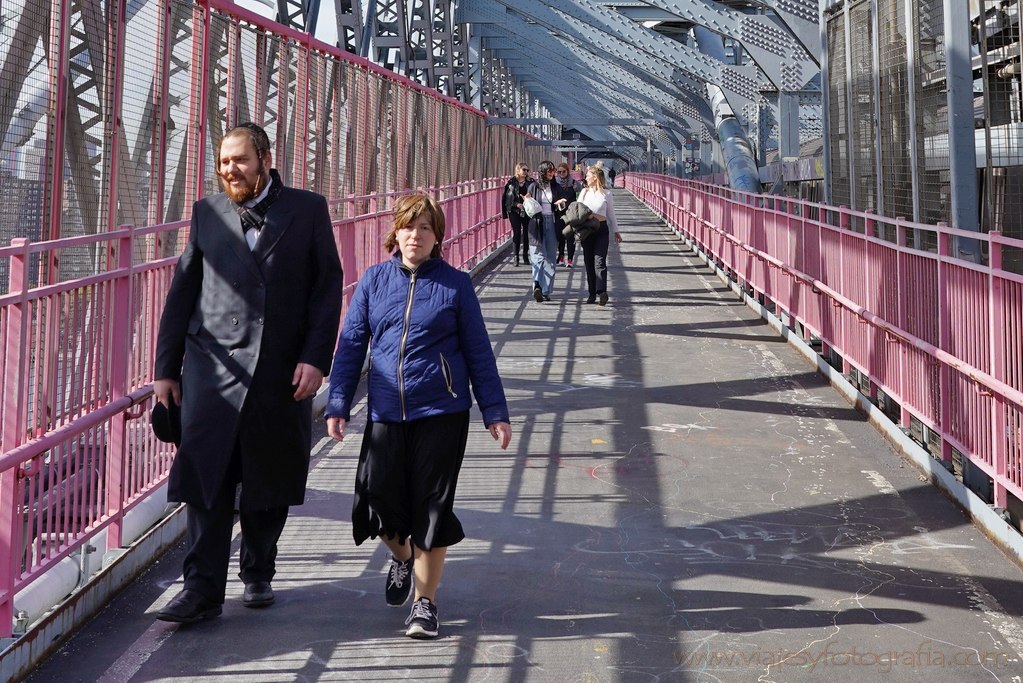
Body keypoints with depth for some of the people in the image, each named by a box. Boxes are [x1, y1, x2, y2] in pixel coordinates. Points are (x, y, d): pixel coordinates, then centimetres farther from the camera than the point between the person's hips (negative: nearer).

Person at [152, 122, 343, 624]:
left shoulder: (308, 210, 5)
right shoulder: (207, 213, 10)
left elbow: (328, 287, 3)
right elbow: (182, 291, 11)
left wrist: (315, 358, -8)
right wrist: (166, 368, 7)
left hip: (283, 370, 0)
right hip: (215, 363, 1)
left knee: (270, 480, 9)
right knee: (206, 477, -7)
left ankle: (258, 574, 28)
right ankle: (203, 588, -4)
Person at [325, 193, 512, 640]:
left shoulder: (455, 284, 2)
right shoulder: (374, 281, 6)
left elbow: (478, 352, 6)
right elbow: (350, 345, 9)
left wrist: (495, 412, 4)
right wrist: (337, 405, 3)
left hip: (442, 413, -1)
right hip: (386, 413, 2)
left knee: (431, 508, 0)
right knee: (378, 501, -4)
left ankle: (425, 602, 14)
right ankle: (402, 556, 31)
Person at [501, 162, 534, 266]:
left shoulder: (531, 183, 2)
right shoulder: (511, 182, 0)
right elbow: (505, 197, 0)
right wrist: (516, 204, -10)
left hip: (527, 212, 1)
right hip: (514, 211, -1)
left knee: (526, 233, 5)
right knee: (517, 233, -5)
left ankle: (525, 255, 19)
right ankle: (516, 256, 3)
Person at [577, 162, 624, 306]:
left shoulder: (607, 194, 1)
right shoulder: (584, 192, 10)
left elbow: (611, 214, 10)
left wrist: (616, 231, 14)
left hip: (602, 229, -4)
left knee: (599, 261, -15)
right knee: (589, 262, 5)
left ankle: (601, 292, -26)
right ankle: (592, 293, 12)